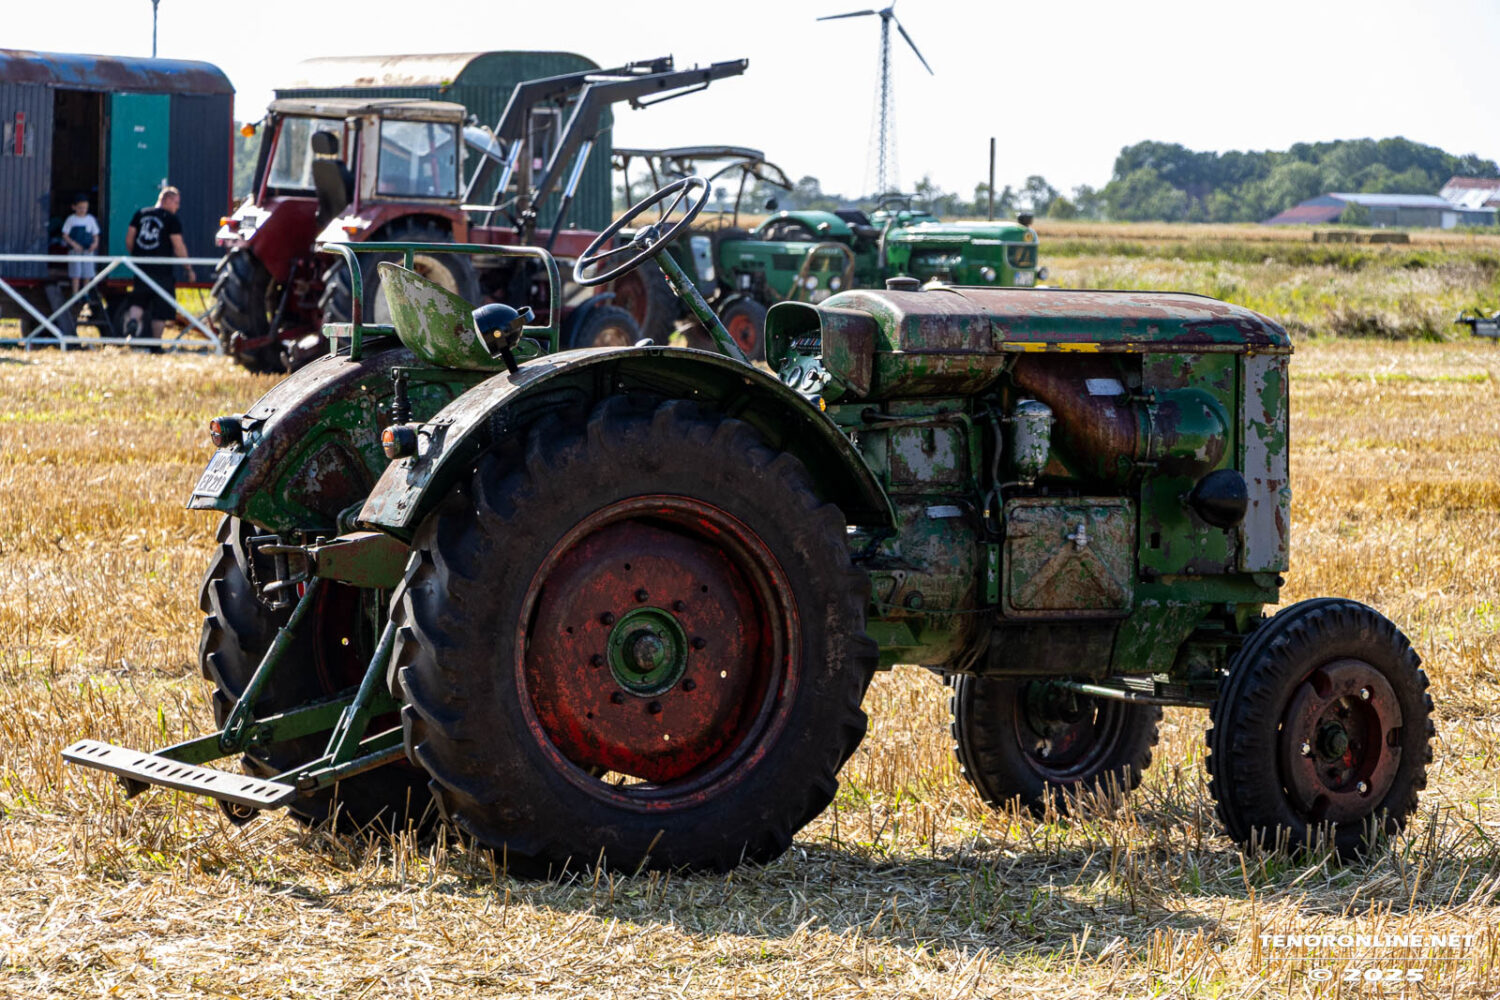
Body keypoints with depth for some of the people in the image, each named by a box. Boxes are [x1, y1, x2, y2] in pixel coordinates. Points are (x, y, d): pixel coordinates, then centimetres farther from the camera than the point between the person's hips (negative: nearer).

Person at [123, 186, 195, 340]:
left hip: (141, 268, 4)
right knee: (161, 309, 4)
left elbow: (129, 239, 10)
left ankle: (132, 320, -15)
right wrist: (189, 269, -1)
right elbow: (179, 247, -9)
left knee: (138, 301, 15)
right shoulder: (171, 220, -6)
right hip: (163, 269, -4)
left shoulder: (140, 214, 9)